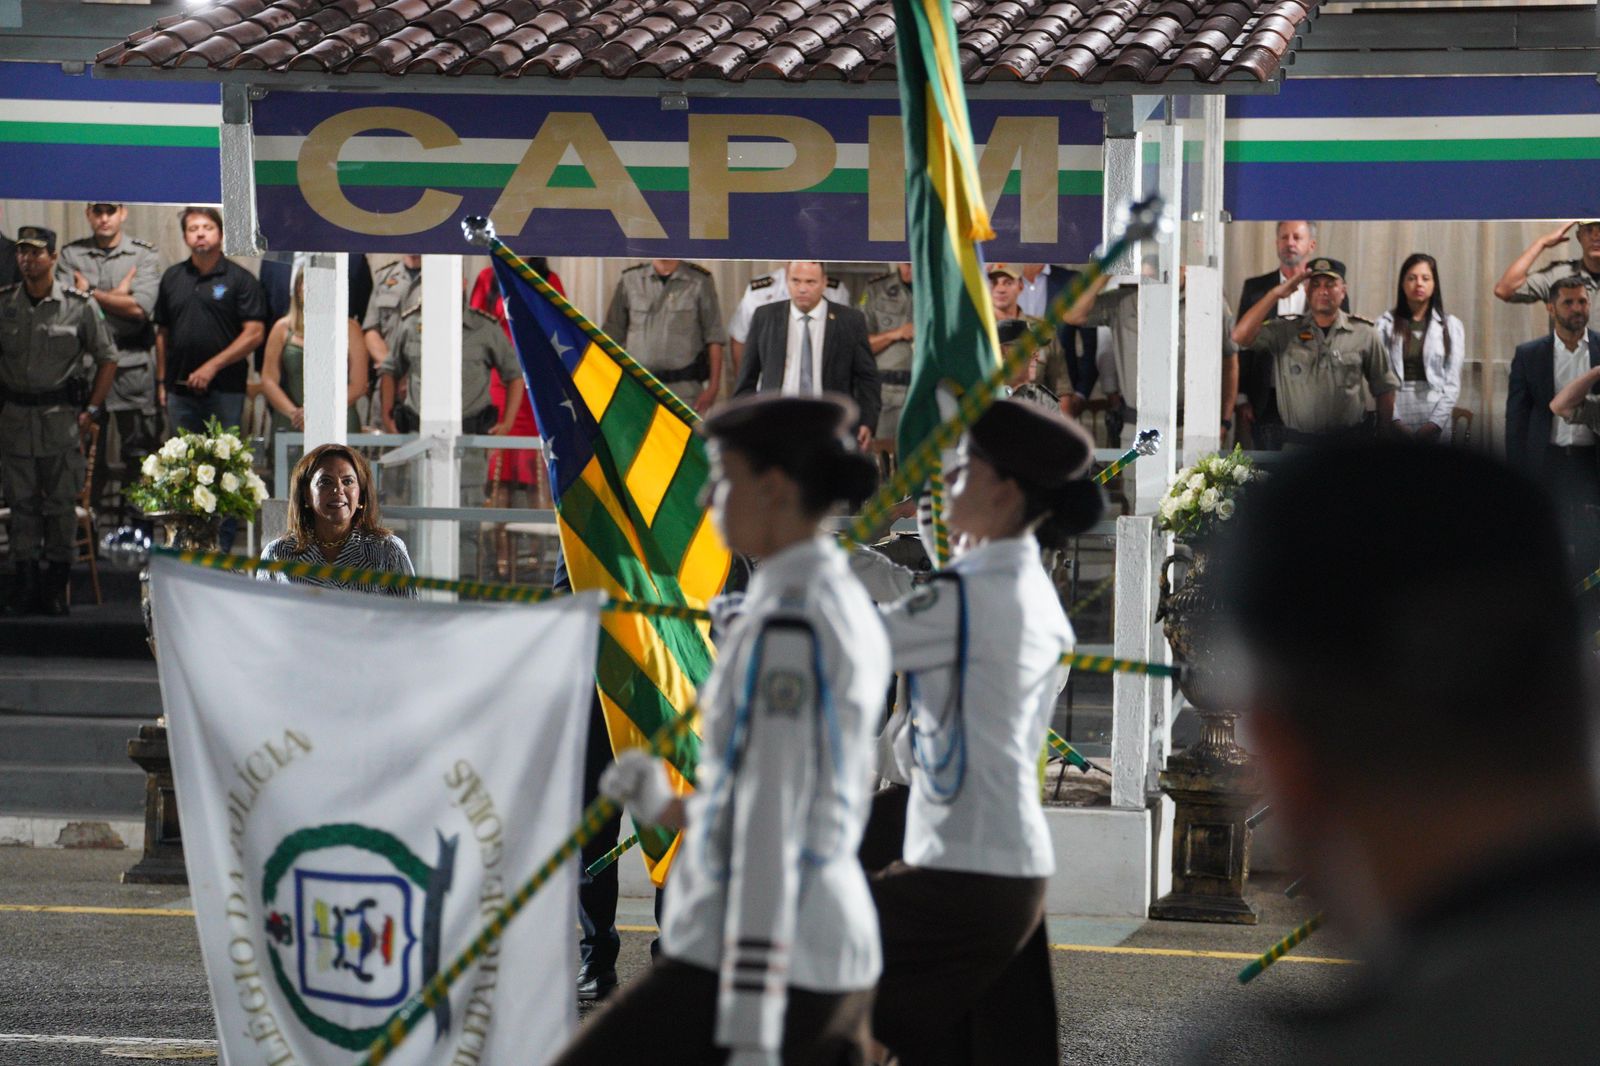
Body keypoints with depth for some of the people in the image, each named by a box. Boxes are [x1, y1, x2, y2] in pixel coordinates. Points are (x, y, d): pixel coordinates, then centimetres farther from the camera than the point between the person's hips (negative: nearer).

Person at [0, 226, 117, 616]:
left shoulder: (80, 306, -2)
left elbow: (107, 360, 5)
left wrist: (91, 410, 0)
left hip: (60, 418, -2)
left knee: (61, 503, 1)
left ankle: (57, 586, 9)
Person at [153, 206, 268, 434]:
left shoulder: (240, 279, 0)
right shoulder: (172, 278, 14)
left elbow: (254, 334, -7)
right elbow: (162, 333, 17)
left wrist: (212, 366, -14)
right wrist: (161, 381, 10)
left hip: (225, 391, -4)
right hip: (180, 389, 4)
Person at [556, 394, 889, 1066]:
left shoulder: (787, 624, -15)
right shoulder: (851, 613, 15)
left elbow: (769, 828, -20)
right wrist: (673, 812, 21)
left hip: (756, 968, -9)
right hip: (840, 966, 9)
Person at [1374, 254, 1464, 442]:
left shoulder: (1451, 326, 8)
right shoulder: (1386, 325, 5)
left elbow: (1452, 382, 3)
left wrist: (1435, 422, -8)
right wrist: (1393, 421, -11)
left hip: (1435, 423, 1)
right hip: (1395, 422, -1)